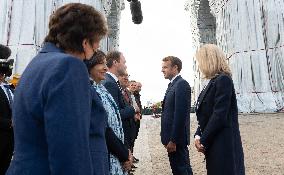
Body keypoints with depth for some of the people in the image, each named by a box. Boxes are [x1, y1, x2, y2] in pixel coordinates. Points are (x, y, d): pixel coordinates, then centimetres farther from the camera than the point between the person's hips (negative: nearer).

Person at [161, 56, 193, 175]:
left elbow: (180, 114, -22)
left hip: (177, 138, -9)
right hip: (172, 137, 9)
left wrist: (173, 140, -21)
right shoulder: (172, 84, 14)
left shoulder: (181, 84, -16)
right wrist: (168, 138, 14)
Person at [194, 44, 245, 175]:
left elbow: (220, 115, -20)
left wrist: (204, 141, -13)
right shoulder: (214, 81, 11)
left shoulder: (223, 80, -15)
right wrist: (198, 135, 0)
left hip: (224, 145, -8)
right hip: (213, 144, 8)